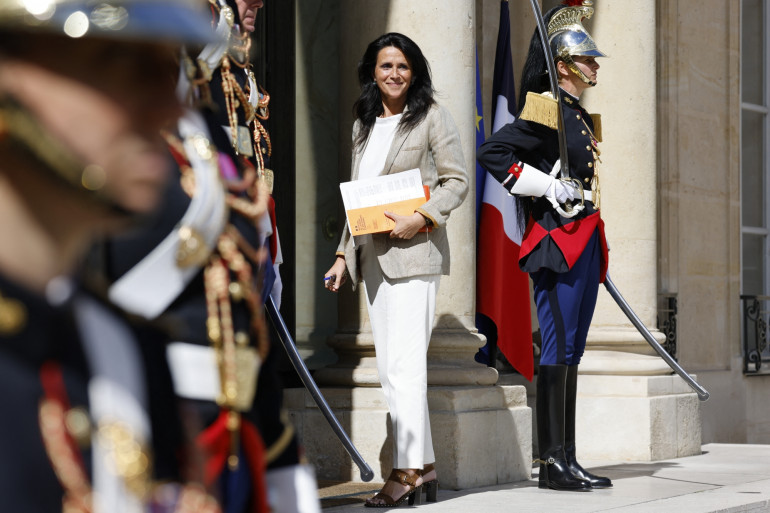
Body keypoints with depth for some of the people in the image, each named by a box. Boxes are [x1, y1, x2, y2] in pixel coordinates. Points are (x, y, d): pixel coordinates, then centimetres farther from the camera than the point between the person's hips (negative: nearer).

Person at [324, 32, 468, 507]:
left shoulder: (433, 117, 0)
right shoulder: (364, 125, 19)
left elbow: (457, 182, -5)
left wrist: (421, 218, -18)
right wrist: (344, 253, 16)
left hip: (414, 251, -7)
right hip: (372, 255, 7)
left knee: (404, 363, -12)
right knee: (391, 366, 6)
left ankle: (408, 469, -10)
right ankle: (425, 465, 11)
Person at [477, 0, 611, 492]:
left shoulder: (581, 118, 18)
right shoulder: (546, 110, -9)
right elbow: (492, 152, -16)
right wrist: (546, 186, -17)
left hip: (585, 243, 9)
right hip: (558, 242, -9)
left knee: (570, 351, 8)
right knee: (559, 347, -9)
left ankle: (566, 459, 11)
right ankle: (553, 463, -8)